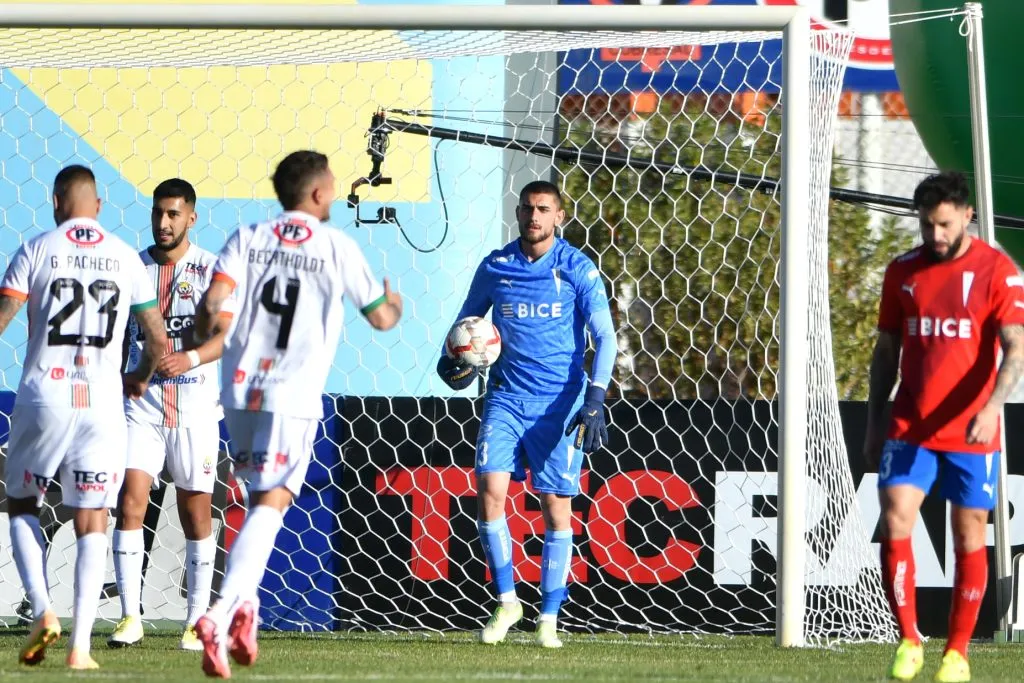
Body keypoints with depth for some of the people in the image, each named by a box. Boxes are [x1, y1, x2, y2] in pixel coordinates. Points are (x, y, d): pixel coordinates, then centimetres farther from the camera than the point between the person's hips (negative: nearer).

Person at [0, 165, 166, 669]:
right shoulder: (125, 258, 7)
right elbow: (158, 340, 10)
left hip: (43, 398, -1)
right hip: (102, 401, 1)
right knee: (92, 524, 6)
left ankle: (42, 611, -2)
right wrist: (140, 378, 30)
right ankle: (80, 644, -4)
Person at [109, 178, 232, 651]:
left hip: (195, 405, -2)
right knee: (130, 501, -11)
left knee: (196, 513, 3)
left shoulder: (211, 270, -1)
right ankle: (130, 617, -9)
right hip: (141, 402, 2)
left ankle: (197, 621, 11)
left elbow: (229, 333, -11)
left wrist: (191, 358, -29)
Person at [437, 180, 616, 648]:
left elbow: (605, 337, -7)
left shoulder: (577, 269, -4)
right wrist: (452, 359, -3)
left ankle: (548, 620, 9)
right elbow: (467, 321, 18)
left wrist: (595, 397, -20)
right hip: (506, 397, 2)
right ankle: (506, 603, 3)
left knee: (556, 508, -2)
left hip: (559, 403, -2)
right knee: (490, 490, -13)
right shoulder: (494, 267, 5)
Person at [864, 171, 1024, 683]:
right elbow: (886, 352, 14)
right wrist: (874, 425, 11)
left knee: (969, 538, 4)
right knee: (895, 525, -11)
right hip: (909, 430, 3)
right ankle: (908, 641, -2)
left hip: (971, 434, -2)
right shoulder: (903, 272, 7)